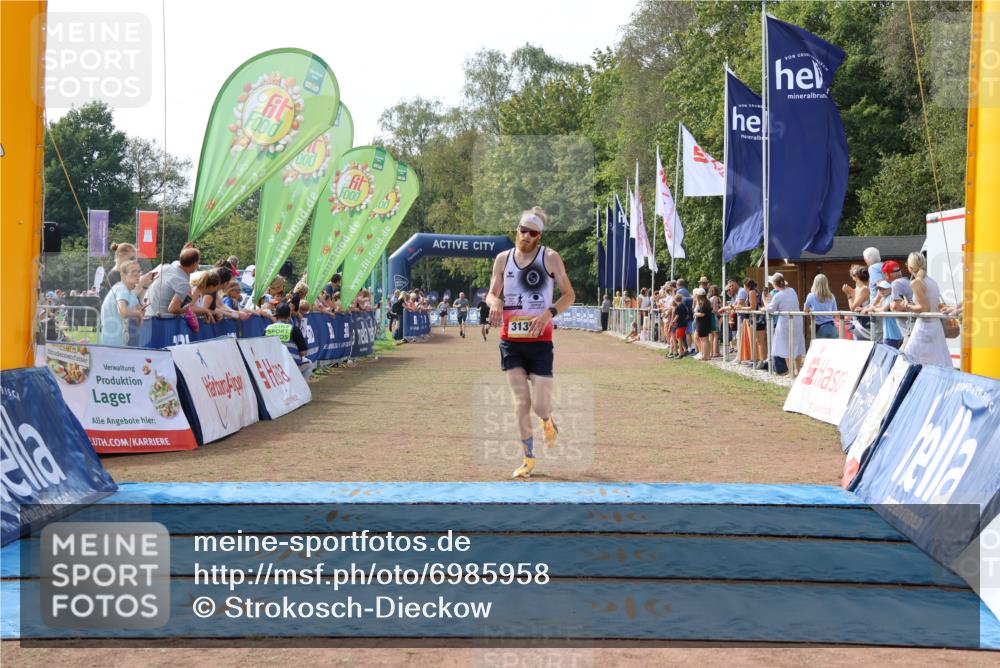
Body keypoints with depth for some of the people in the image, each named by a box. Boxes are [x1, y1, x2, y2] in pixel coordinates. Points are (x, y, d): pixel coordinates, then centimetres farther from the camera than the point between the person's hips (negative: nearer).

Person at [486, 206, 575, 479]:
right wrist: (495, 302, -13)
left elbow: (569, 294, 0)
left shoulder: (550, 258, -3)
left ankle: (548, 422, 33)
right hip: (510, 341, 2)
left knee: (540, 405, -5)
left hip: (540, 341, -2)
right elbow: (491, 294, 12)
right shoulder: (503, 259, 5)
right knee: (520, 402, -1)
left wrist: (549, 312, -18)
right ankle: (528, 457, 14)